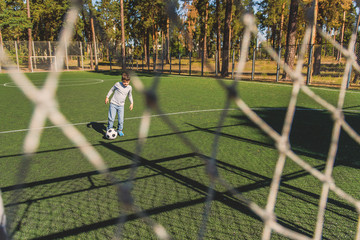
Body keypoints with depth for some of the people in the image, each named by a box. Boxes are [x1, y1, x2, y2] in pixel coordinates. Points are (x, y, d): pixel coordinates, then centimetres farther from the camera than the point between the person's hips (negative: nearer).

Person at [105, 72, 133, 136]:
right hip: (113, 104, -2)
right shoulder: (118, 84, -9)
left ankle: (119, 130, 22)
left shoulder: (129, 88, 1)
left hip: (121, 106, 2)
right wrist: (107, 97, 5)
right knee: (111, 118, -8)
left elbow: (130, 95, 19)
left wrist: (131, 103, 15)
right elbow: (112, 90, 6)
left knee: (121, 119, -1)